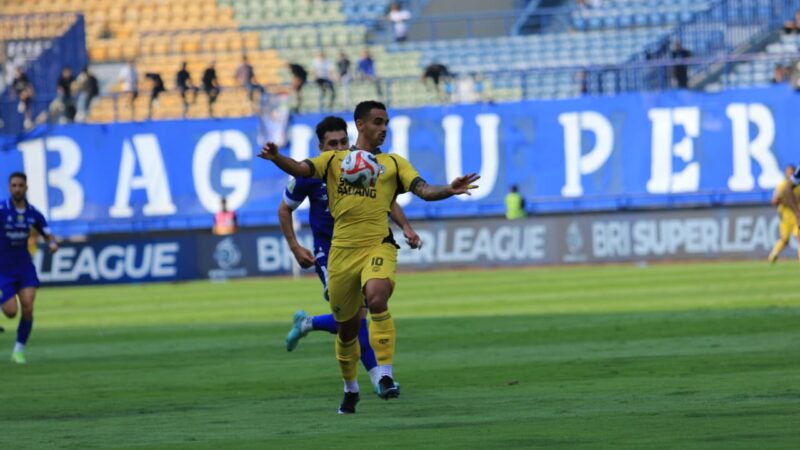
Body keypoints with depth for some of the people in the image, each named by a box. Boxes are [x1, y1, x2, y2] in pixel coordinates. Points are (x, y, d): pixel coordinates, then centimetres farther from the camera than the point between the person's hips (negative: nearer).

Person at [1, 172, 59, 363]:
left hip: (25, 268, 3)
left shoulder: (33, 213, -1)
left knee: (28, 309, -12)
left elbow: (48, 234, 9)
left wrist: (52, 243, -13)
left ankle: (19, 350, 6)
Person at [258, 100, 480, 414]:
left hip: (378, 245, -2)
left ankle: (385, 376, -28)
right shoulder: (334, 160, 12)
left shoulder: (394, 163, 12)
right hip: (342, 250, 2)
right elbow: (301, 169, -3)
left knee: (377, 298, -31)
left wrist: (450, 190, -20)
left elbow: (424, 190, 1)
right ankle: (350, 389, 34)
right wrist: (276, 158, -25)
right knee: (346, 327, 11)